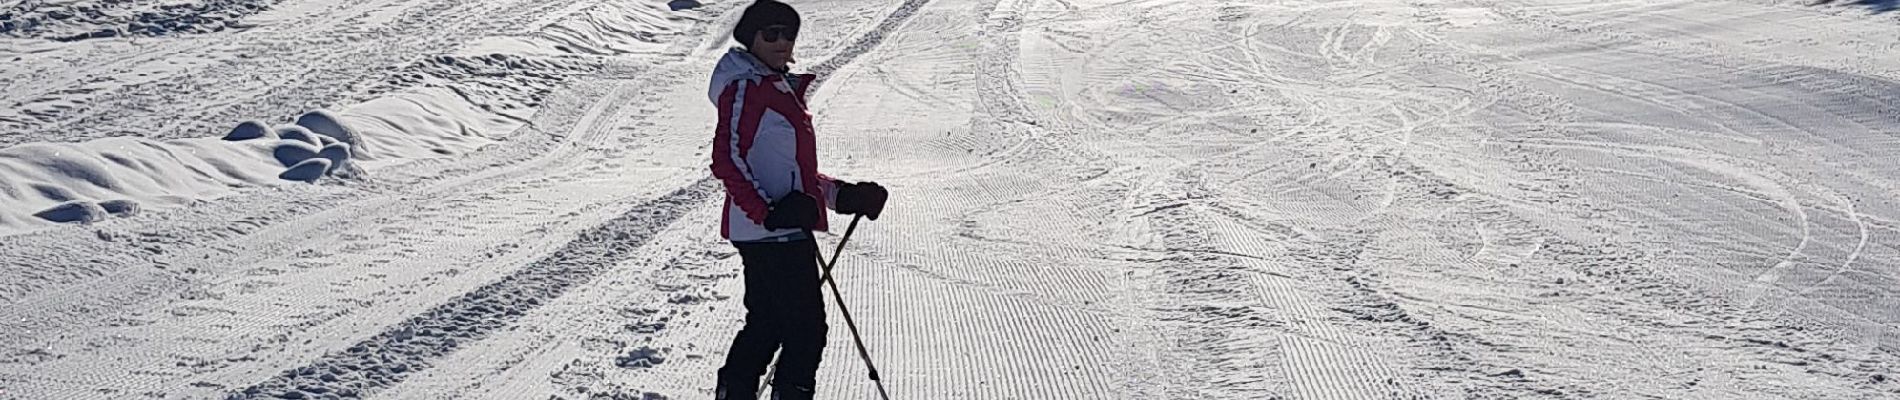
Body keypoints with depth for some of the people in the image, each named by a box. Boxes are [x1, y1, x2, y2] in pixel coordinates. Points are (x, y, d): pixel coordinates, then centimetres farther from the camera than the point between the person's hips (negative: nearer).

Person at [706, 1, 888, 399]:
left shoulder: (781, 89, 19)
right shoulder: (746, 87, -10)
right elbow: (728, 159, -19)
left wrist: (843, 195, 17)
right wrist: (768, 212, -25)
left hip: (785, 229, 10)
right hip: (773, 233, -10)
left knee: (766, 325, 17)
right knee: (807, 330, -7)